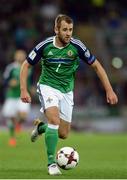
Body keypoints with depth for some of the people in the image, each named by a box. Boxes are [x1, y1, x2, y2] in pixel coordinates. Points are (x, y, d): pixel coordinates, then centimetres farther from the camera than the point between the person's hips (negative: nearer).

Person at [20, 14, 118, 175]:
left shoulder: (77, 46, -12)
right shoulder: (45, 45, -14)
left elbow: (96, 66, -2)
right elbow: (26, 65, -1)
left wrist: (109, 90, -6)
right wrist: (24, 90, -11)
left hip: (66, 91, 3)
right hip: (48, 86, -3)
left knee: (63, 134, 4)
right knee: (54, 120, -28)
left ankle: (40, 126, 36)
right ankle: (51, 163, -19)